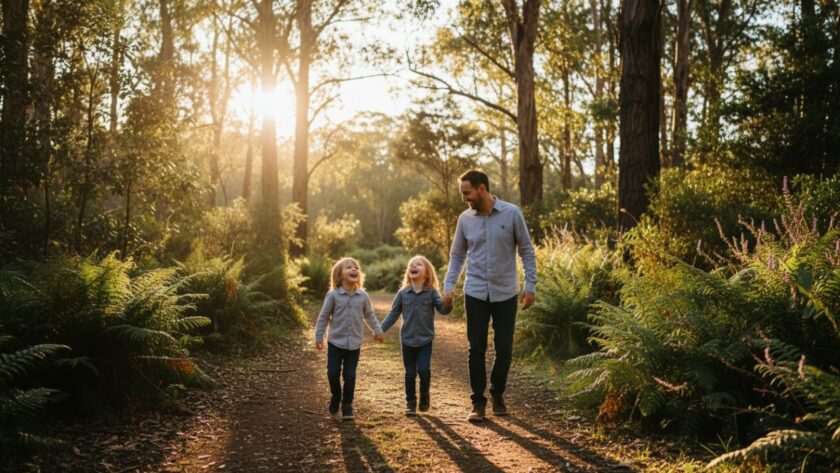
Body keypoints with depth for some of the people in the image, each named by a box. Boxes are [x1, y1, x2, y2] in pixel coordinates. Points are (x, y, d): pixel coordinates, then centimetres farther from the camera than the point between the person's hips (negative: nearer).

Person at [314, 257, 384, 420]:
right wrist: (319, 337, 0)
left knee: (350, 376, 3)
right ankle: (335, 397, 29)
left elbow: (369, 315, 13)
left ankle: (347, 405, 17)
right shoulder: (333, 295, -9)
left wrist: (377, 331, 12)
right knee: (333, 373, 2)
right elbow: (323, 317, -2)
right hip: (336, 342, -1)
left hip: (354, 344, 1)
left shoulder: (363, 296, -2)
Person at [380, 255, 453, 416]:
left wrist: (448, 304, -35)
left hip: (425, 340, -1)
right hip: (407, 340, 2)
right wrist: (381, 330, -2)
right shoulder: (403, 293, -1)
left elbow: (443, 309, -13)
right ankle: (410, 402, 20)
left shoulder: (432, 292, -4)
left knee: (424, 369, -12)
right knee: (410, 373, 6)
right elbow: (393, 314, 4)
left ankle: (424, 395, 15)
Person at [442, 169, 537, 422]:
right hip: (475, 294, 1)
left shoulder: (512, 214, -6)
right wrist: (448, 286, 1)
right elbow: (457, 256, 10)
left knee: (504, 349, 7)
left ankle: (497, 394, 29)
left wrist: (530, 285, -6)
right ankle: (478, 402, 12)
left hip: (505, 293, -1)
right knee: (477, 349, 1)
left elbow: (526, 251, -1)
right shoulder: (465, 218, 1)